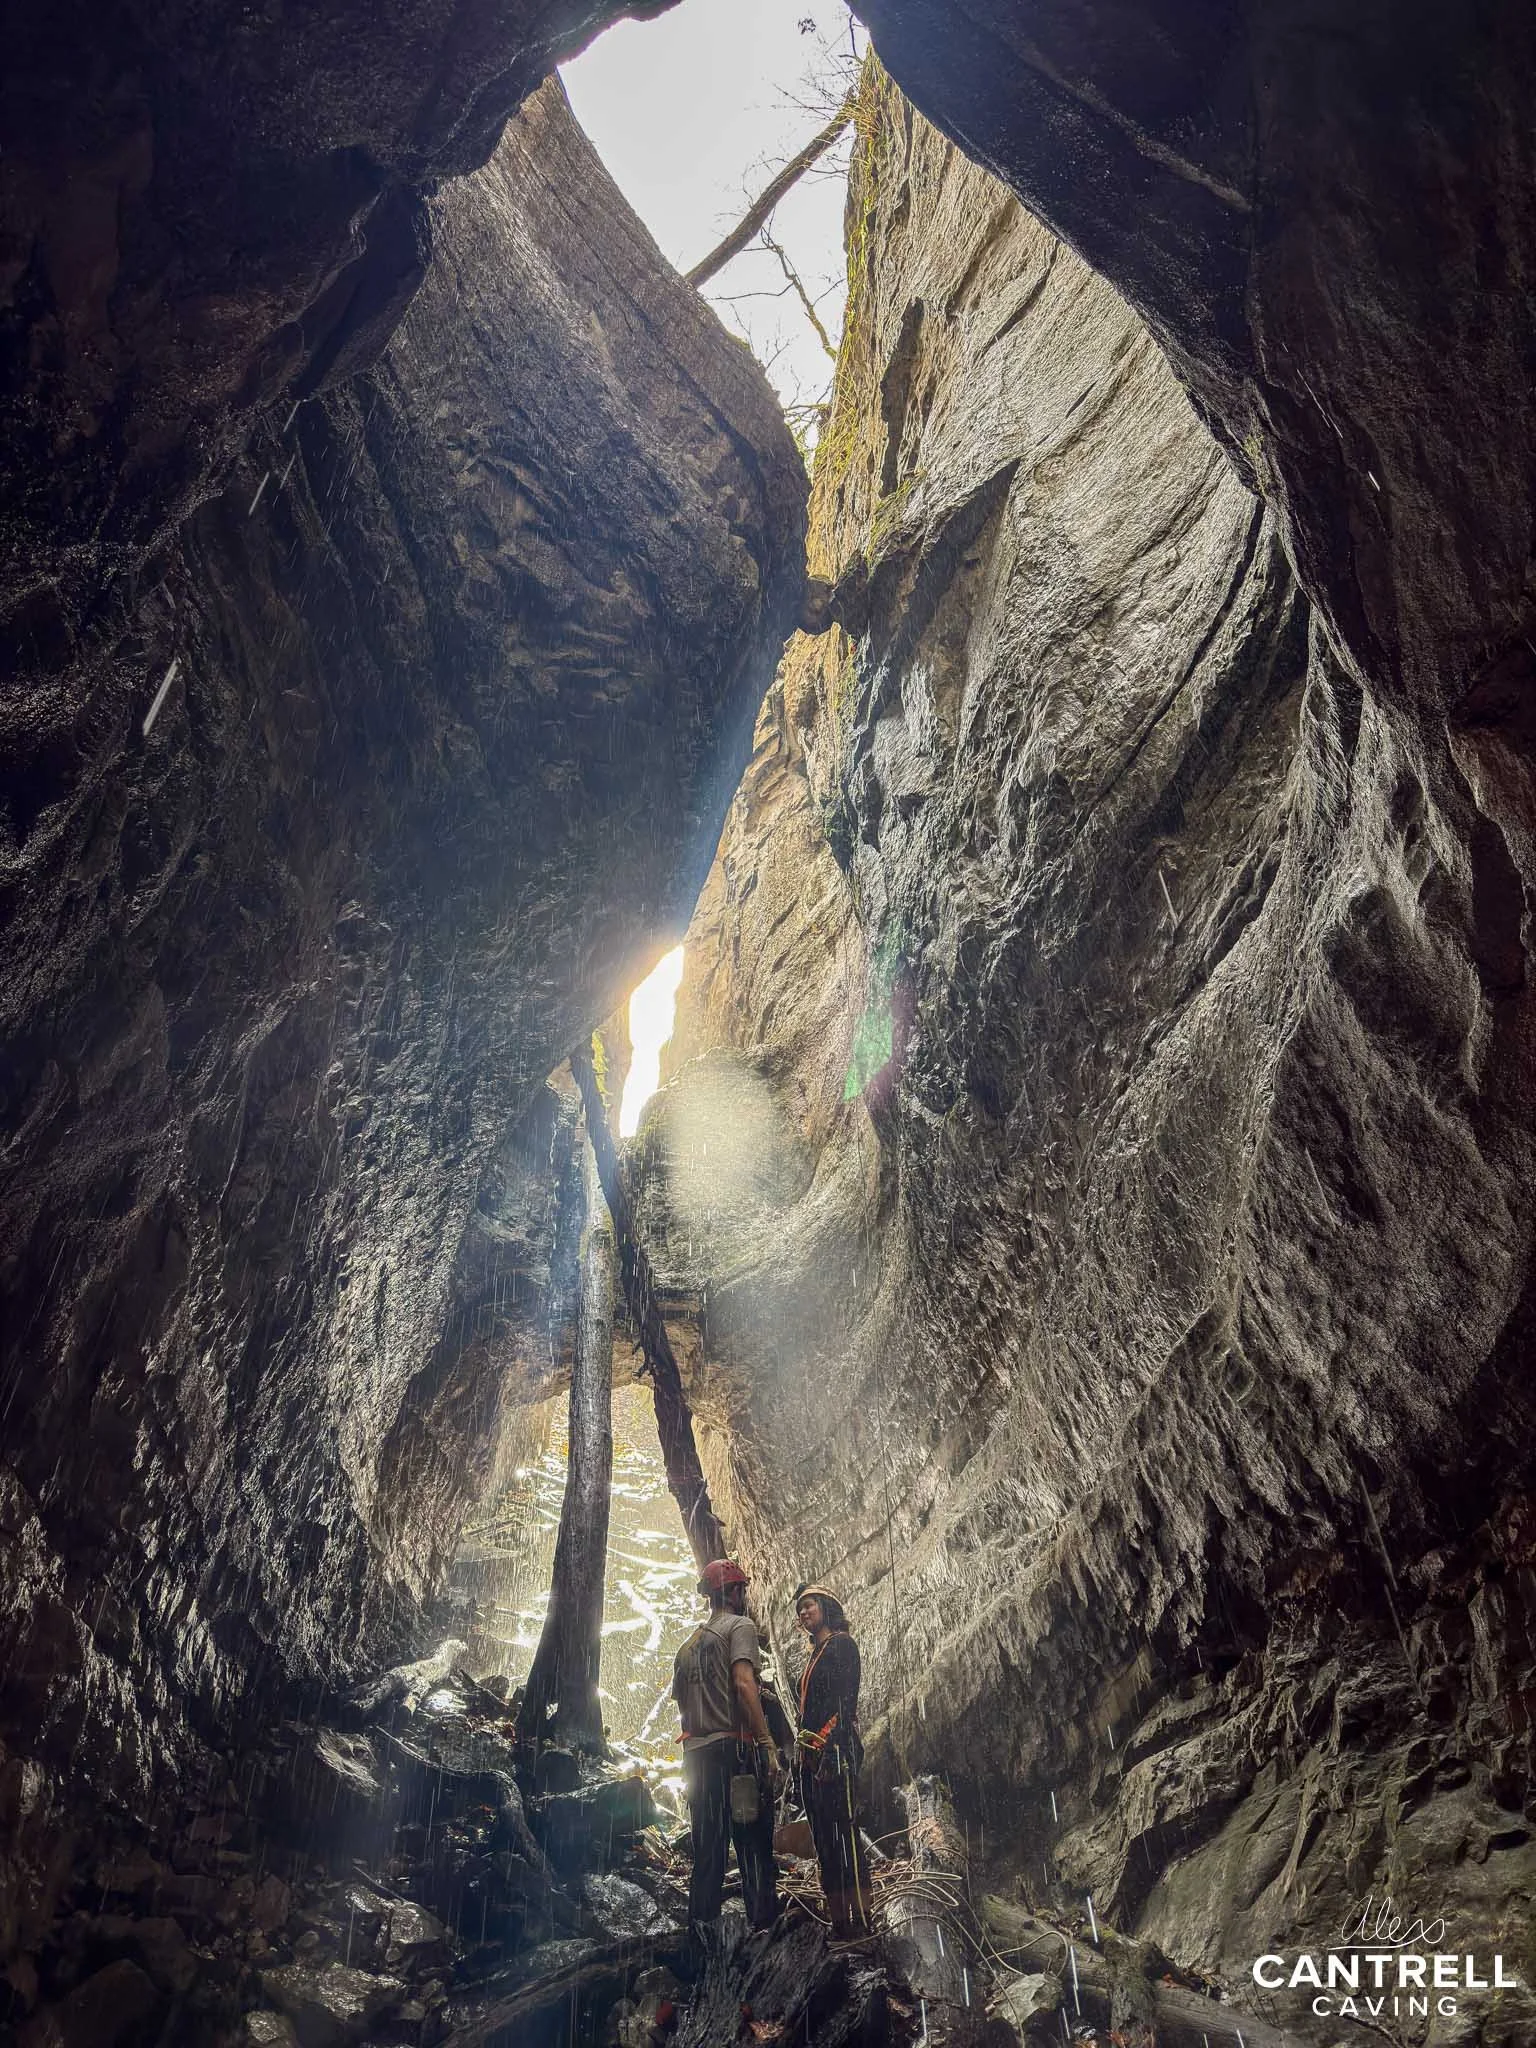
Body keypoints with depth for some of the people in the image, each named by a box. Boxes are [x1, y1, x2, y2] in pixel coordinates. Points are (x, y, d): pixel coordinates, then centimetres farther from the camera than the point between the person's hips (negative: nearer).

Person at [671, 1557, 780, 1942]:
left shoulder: (688, 1644, 21)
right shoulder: (740, 1626, -2)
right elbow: (743, 1682, -16)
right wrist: (767, 1744, -18)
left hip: (696, 1753, 7)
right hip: (735, 1748, -7)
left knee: (706, 1851, 10)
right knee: (754, 1846, -3)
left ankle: (701, 1934, 9)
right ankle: (764, 1926, -7)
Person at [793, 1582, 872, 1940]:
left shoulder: (841, 1644, -1)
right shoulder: (815, 1654, 24)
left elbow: (845, 1701, -12)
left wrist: (829, 1747, -22)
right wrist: (801, 1755, 16)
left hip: (834, 1749, -9)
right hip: (810, 1755, 9)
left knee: (845, 1831, -13)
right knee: (823, 1838, 5)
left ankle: (860, 1921, -15)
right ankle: (838, 1921, 6)